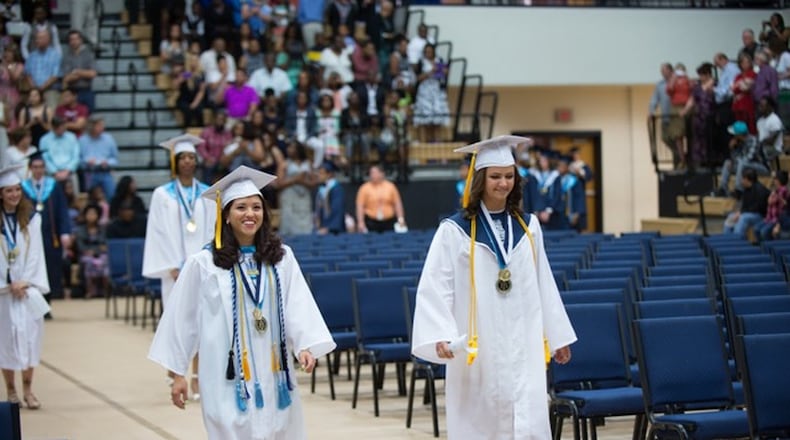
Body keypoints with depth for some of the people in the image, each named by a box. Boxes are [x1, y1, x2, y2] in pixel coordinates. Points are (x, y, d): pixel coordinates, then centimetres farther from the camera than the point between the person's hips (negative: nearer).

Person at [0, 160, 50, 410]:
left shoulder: (32, 219, 4)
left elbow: (35, 253, 2)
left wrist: (25, 282, -8)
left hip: (27, 287, 2)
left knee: (29, 333, -2)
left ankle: (28, 389, 3)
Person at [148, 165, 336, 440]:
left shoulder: (282, 257, 4)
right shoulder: (204, 263, -3)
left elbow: (298, 304, -5)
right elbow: (183, 316, 1)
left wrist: (305, 346, -21)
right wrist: (178, 373, 1)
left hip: (273, 374, 3)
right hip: (228, 377, -3)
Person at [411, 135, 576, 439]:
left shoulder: (528, 226, 9)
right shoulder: (455, 231, -5)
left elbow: (543, 284, 14)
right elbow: (435, 288, -9)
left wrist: (557, 335, 16)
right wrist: (440, 335, -22)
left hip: (523, 347, 3)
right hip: (477, 349, -3)